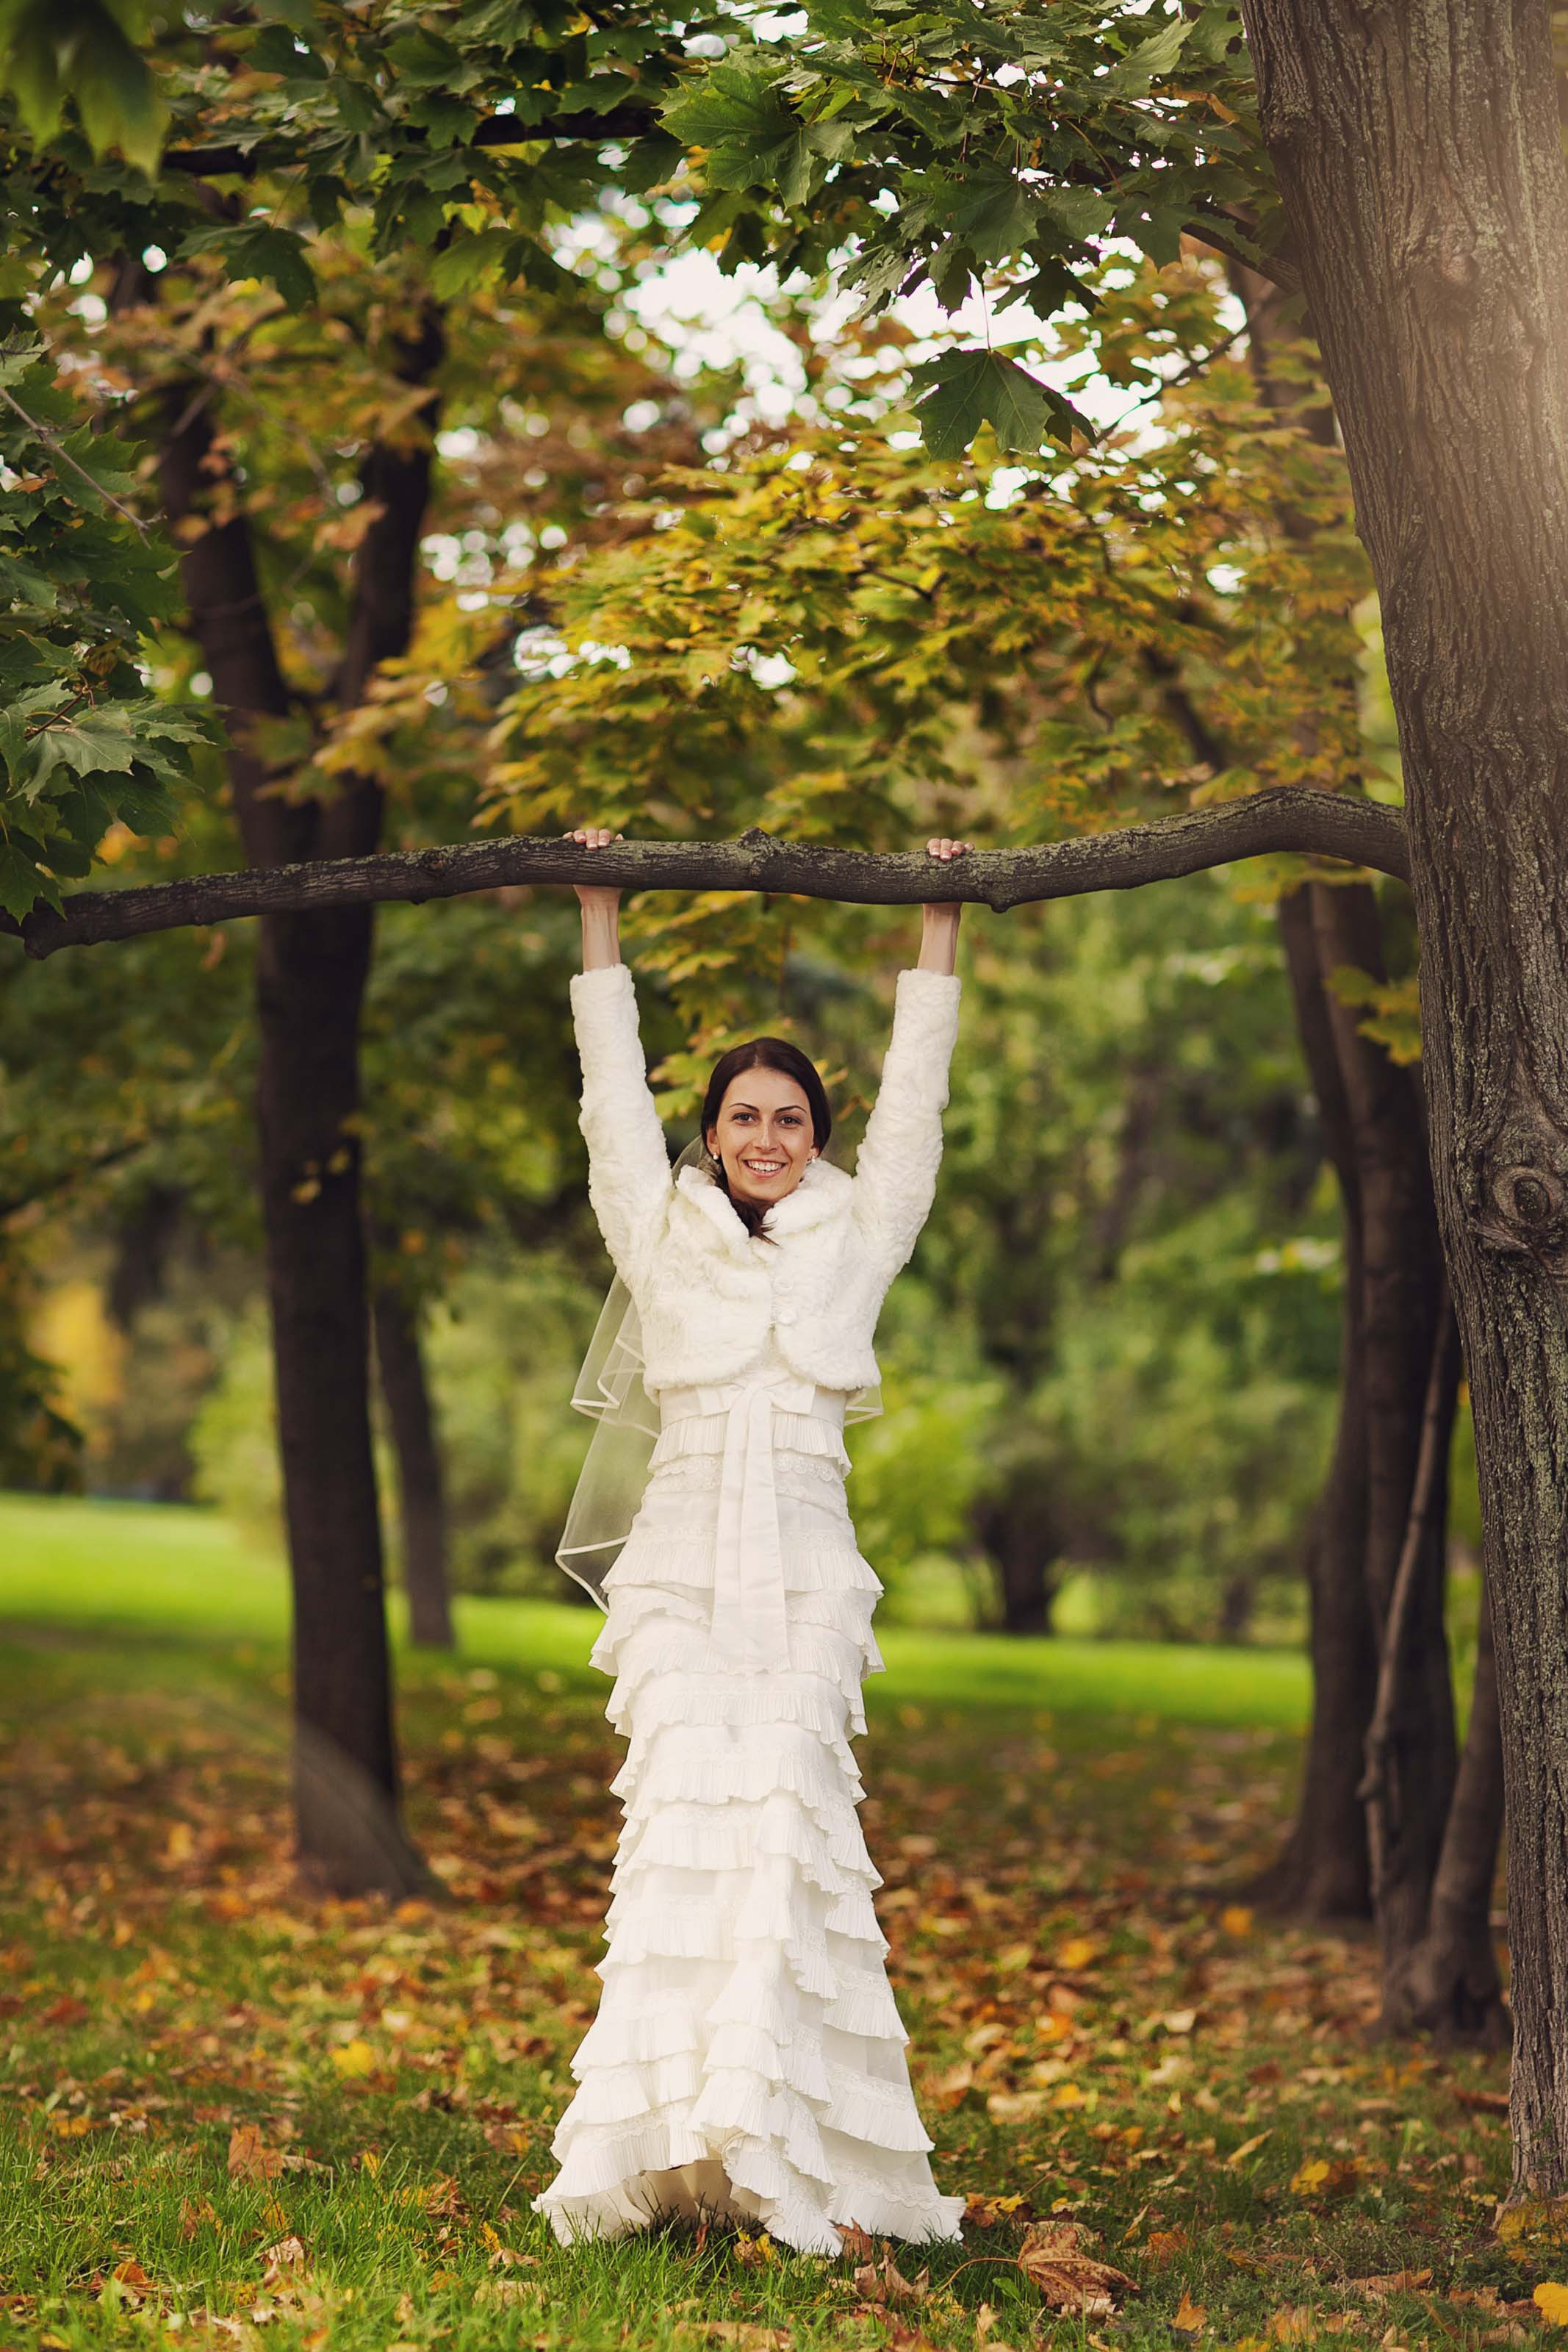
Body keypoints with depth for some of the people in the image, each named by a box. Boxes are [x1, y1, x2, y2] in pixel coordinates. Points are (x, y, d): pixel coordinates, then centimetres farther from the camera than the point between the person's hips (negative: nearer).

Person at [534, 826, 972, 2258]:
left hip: (808, 1565, 0)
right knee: (686, 1814, -17)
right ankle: (663, 2134, -21)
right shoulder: (662, 1238, 13)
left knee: (787, 1817, -17)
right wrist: (599, 917, 19)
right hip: (685, 1560, 0)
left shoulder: (856, 1239, 14)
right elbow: (614, 1091, 16)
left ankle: (782, 2146, -22)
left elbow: (914, 1100, 18)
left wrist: (940, 930, 22)